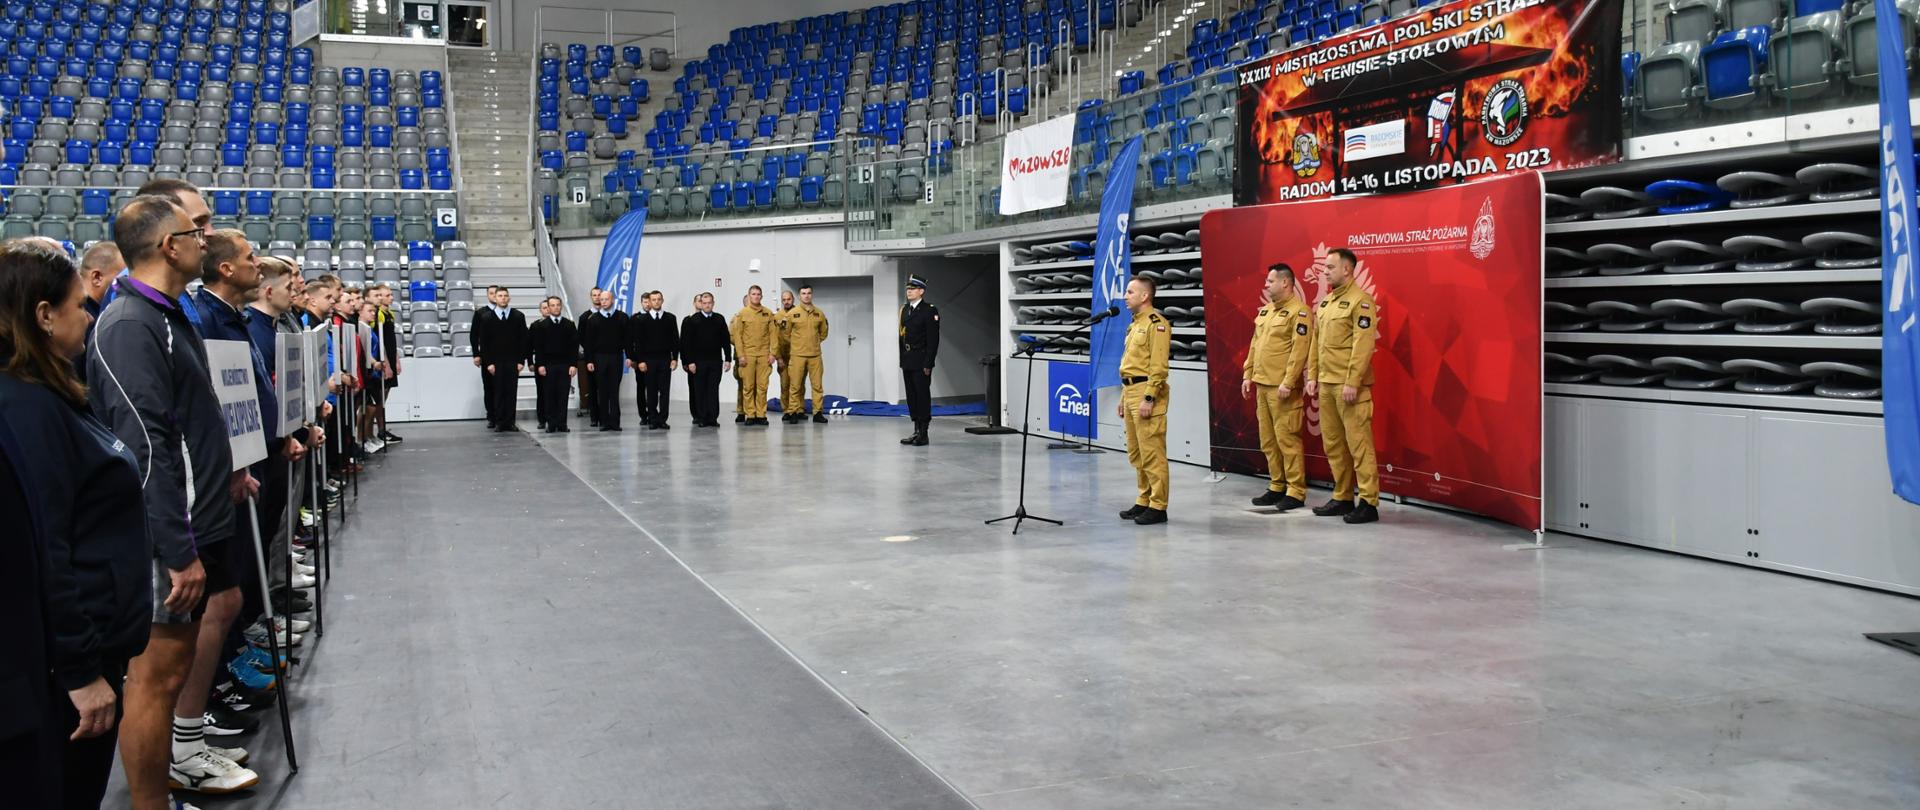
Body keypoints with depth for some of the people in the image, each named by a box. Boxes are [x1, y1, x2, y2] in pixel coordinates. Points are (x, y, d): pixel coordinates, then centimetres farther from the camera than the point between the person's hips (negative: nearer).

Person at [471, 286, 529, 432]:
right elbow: (484, 342, 1)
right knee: (498, 391, -1)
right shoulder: (486, 317, 2)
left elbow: (523, 340, 5)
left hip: (513, 361, 1)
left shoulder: (518, 316, 5)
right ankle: (499, 422, 5)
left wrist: (521, 361, -3)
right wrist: (489, 363, -6)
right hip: (494, 361, -1)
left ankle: (509, 422, 4)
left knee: (511, 392, 0)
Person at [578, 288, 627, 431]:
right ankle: (604, 421, 7)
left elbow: (626, 338, 4)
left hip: (616, 357, -1)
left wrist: (628, 356, -4)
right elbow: (588, 341, 3)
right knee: (602, 391, 3)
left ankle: (614, 421, 0)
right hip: (599, 358, 1)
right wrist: (589, 360, -4)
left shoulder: (622, 317, 4)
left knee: (614, 391, -1)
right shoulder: (592, 318, 4)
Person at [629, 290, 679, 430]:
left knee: (664, 391, -1)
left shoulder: (670, 318, 7)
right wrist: (640, 360, -7)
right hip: (648, 360, -1)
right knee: (651, 391, 0)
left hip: (665, 359, 1)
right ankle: (652, 419, 5)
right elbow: (638, 342, 1)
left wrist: (675, 358, -1)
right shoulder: (641, 319, 3)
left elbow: (675, 339, 6)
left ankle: (662, 419, 2)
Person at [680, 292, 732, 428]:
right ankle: (701, 418, 5)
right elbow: (687, 342, -2)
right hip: (698, 361, -2)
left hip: (715, 361, 2)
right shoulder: (692, 320, 0)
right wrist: (690, 361, -9)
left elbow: (726, 340, 8)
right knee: (700, 391, 1)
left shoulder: (719, 319, 7)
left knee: (713, 390, 0)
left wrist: (728, 359, 2)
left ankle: (712, 418, 3)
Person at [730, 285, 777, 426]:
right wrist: (740, 355, -5)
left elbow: (772, 334, 8)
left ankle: (761, 415, 6)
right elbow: (737, 335, 1)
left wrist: (772, 353, 1)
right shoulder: (742, 313, 3)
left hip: (764, 355, 1)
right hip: (747, 355, -1)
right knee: (748, 387, 0)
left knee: (762, 386, 1)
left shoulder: (768, 313, 8)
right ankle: (750, 415, 5)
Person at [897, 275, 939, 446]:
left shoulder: (930, 311, -7)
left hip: (921, 362, -7)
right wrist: (902, 360, 12)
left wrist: (928, 363, -16)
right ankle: (916, 431, 15)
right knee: (911, 396, 9)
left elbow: (933, 339, -12)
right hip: (907, 361, 7)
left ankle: (923, 434, 0)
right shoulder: (904, 310, 14)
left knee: (923, 395, -4)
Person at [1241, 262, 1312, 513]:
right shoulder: (1266, 311, 16)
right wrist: (1248, 374, 15)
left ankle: (1296, 492, 0)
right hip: (1262, 385, 9)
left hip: (1282, 388, -9)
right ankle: (1277, 487, 21)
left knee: (1287, 439, -6)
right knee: (1268, 440, 12)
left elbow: (1299, 351, -17)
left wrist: (1288, 382, -21)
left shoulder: (1299, 312, -11)